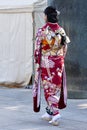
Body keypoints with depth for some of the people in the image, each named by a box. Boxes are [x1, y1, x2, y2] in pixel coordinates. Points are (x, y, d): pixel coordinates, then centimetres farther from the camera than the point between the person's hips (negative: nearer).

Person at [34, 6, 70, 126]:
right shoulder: (61, 30, 1)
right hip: (59, 63, 4)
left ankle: (55, 113, -8)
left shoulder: (42, 31, -11)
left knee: (48, 88, 3)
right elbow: (65, 48, 6)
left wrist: (36, 62, 0)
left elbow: (37, 49, -10)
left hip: (46, 63, -4)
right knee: (56, 88, 14)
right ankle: (49, 113, 23)